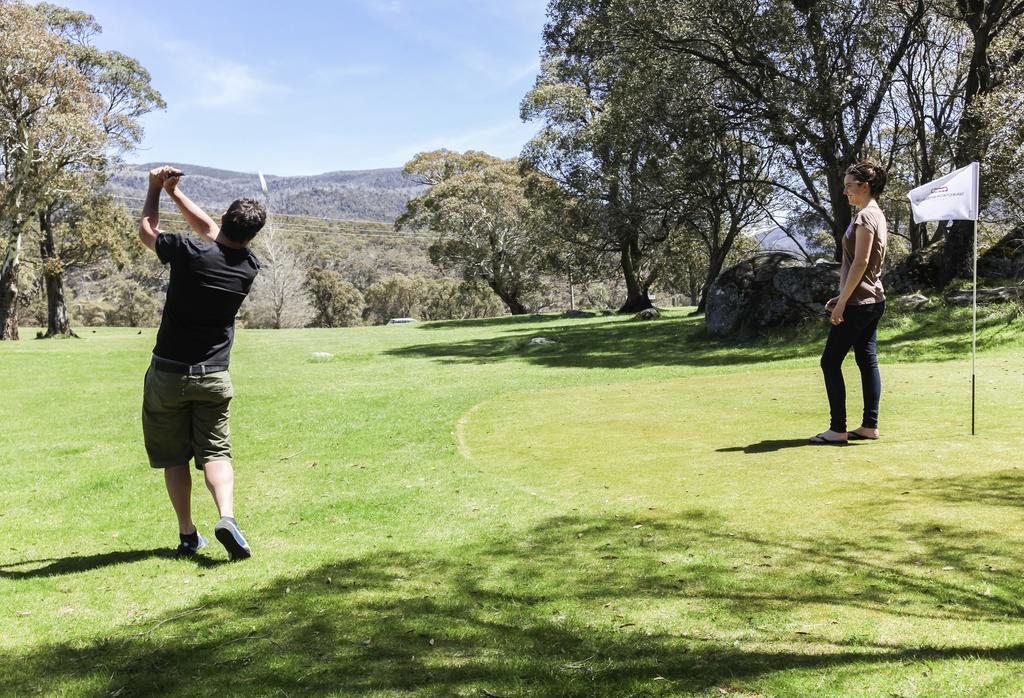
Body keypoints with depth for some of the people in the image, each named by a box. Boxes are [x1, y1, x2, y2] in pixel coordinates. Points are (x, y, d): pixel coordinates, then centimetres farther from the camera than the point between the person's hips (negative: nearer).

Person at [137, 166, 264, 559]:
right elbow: (211, 231, 15)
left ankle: (188, 535, 12)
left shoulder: (189, 253, -15)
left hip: (168, 374, -2)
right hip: (213, 378, 2)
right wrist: (174, 192, 22)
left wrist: (157, 188, 19)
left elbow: (146, 230, 6)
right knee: (215, 451, 6)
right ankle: (227, 517, -17)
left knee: (173, 456, 10)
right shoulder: (249, 267, -2)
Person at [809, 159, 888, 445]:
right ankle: (870, 425, 12)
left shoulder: (865, 216, -14)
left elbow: (860, 262, -19)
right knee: (868, 361, 9)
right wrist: (843, 297, 18)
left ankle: (838, 429, -5)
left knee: (830, 361, -6)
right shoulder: (878, 215, 16)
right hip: (874, 300, 10)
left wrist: (842, 302, -18)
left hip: (859, 302, -10)